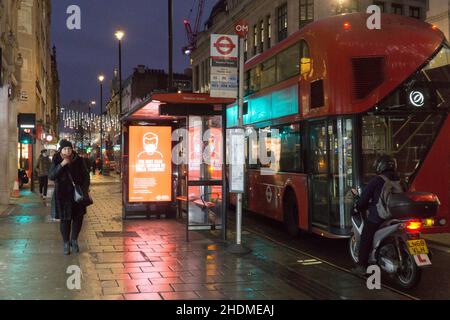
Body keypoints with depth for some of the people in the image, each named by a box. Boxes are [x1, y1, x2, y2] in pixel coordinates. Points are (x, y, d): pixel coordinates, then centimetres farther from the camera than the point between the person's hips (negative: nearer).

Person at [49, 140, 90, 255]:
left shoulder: (78, 161, -1)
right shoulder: (56, 161, -2)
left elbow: (86, 175, 5)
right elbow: (51, 176, -13)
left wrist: (84, 188, -9)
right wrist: (61, 165, -23)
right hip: (62, 195, -1)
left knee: (78, 217, 5)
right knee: (65, 219, 2)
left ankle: (74, 240, 25)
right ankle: (66, 243, 17)